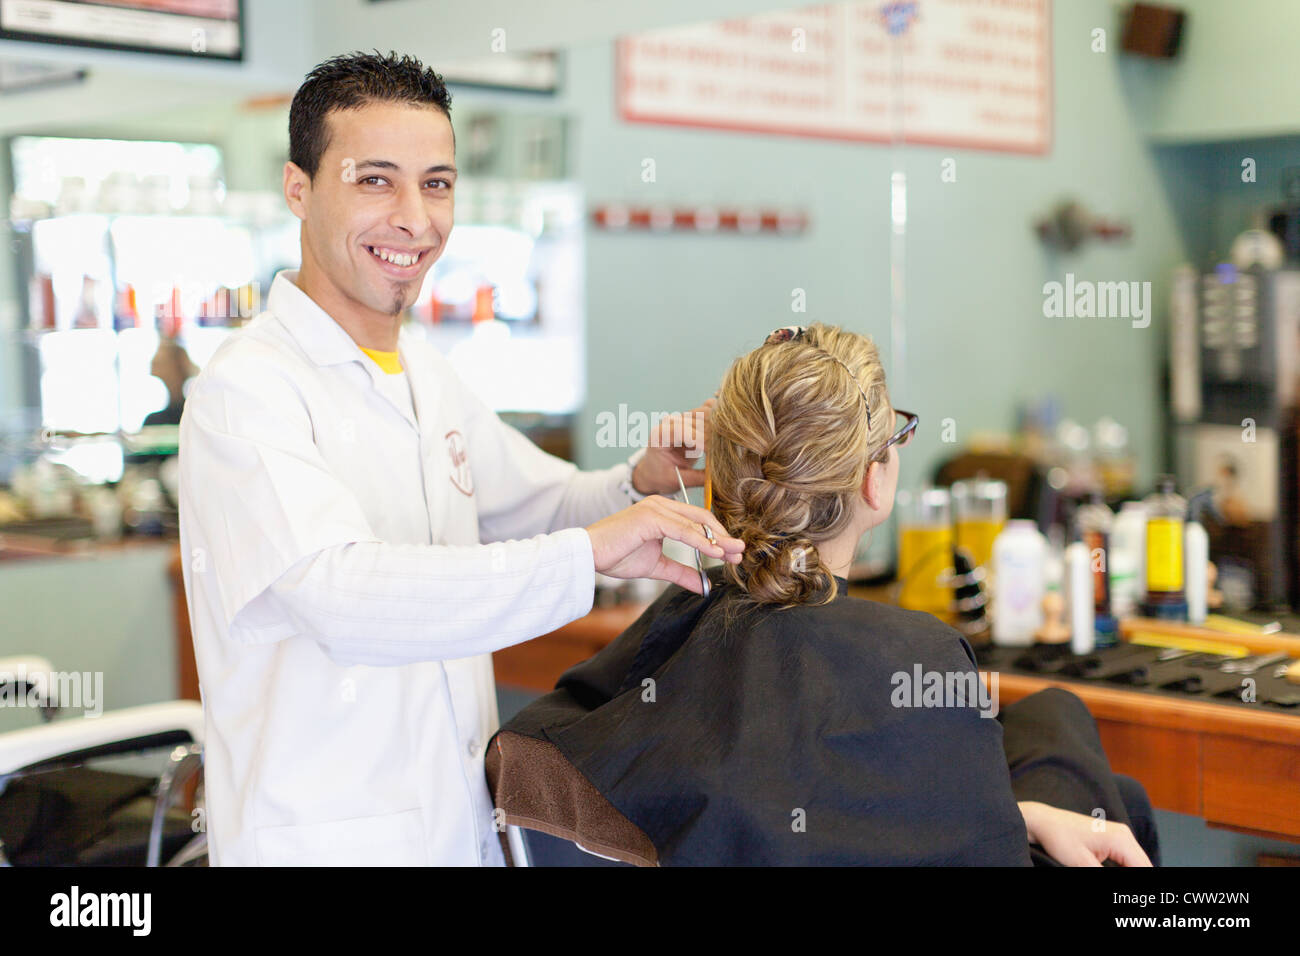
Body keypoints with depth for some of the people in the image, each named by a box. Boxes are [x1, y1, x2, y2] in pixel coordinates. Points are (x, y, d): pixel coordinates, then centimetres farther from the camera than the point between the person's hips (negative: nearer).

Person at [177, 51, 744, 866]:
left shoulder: (426, 373, 10)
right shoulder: (246, 390, -18)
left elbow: (545, 500, 21)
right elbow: (341, 593, -32)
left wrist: (641, 483, -1)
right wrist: (587, 554, -36)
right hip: (324, 838, -7)